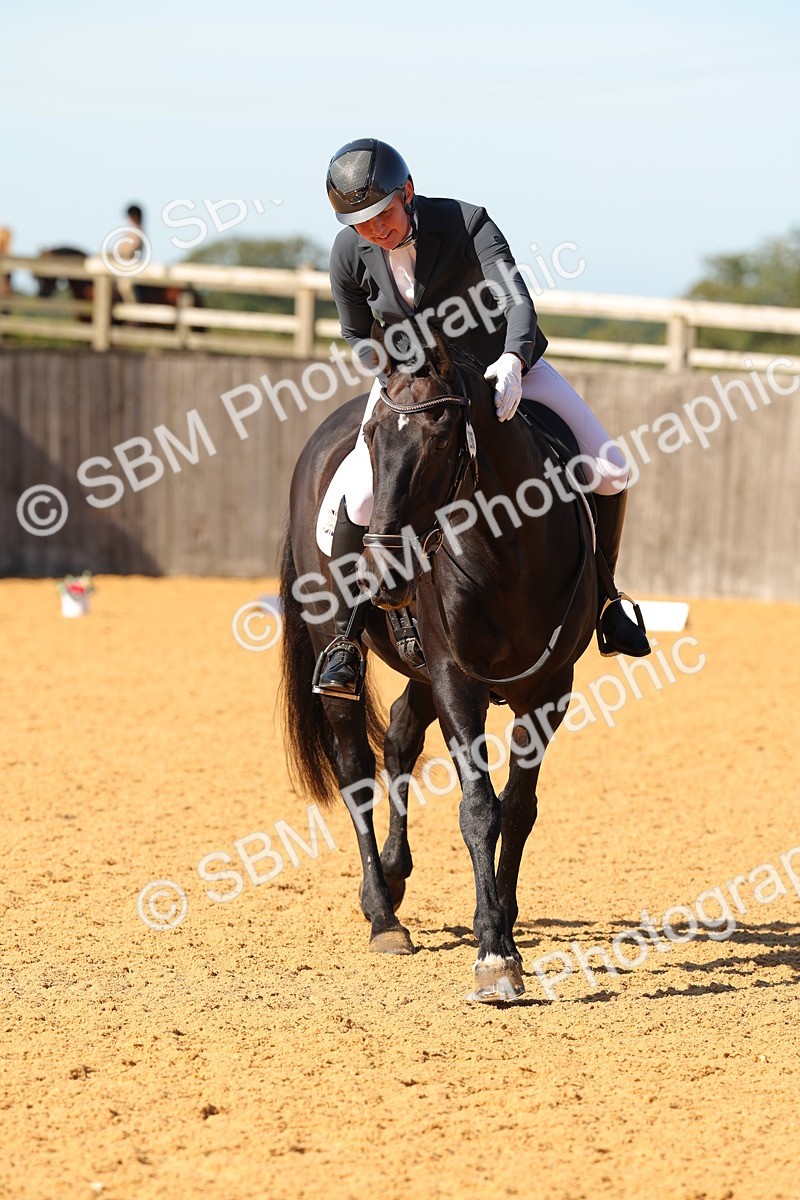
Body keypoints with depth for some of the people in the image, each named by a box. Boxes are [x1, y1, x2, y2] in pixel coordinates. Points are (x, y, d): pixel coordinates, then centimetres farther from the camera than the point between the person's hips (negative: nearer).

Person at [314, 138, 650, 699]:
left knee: (609, 469, -9)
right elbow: (356, 336, -2)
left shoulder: (467, 223, -28)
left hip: (501, 360, 0)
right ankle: (346, 636, -9)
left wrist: (512, 362, -58)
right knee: (362, 493, -26)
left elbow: (516, 299, -39)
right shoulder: (350, 254, -19)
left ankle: (602, 594, 17)